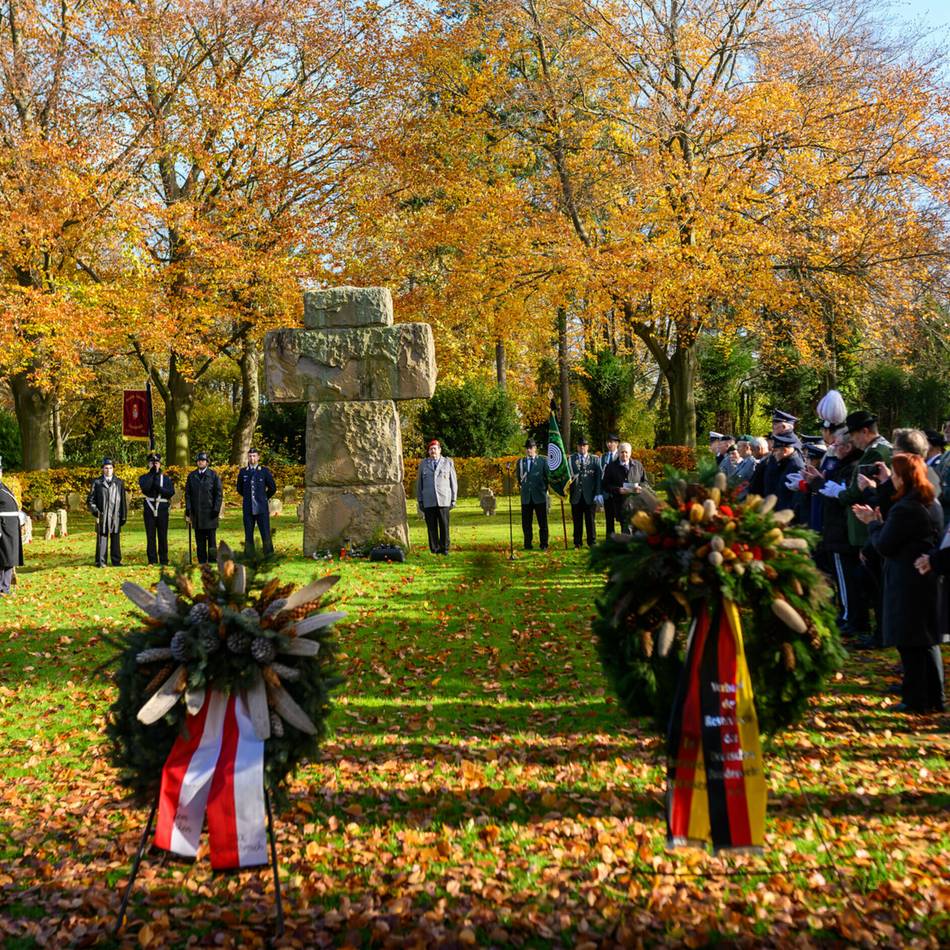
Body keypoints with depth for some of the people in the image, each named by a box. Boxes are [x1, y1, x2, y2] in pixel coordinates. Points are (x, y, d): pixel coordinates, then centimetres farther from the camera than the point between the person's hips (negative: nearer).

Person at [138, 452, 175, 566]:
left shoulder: (166, 478, 11)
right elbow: (144, 488, -13)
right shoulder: (144, 478, 8)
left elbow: (171, 492, -2)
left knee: (163, 536, 3)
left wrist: (158, 487, -12)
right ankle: (152, 561, 6)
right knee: (150, 537, 1)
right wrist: (152, 474, -12)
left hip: (162, 510, 1)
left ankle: (164, 560, 9)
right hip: (149, 510, 0)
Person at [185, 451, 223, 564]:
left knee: (211, 538, -1)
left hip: (210, 512, -3)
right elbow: (187, 494, 10)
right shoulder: (191, 476, 11)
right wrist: (188, 511, 1)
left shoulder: (213, 475, 3)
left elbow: (219, 493, 0)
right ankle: (201, 562, 9)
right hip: (196, 512, 3)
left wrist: (216, 509, -8)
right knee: (199, 541, 5)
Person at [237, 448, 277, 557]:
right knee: (248, 535, 5)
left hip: (262, 508, -2)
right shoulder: (243, 472, 6)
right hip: (248, 509, 2)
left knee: (265, 534, -3)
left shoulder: (264, 471, 1)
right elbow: (239, 489, 20)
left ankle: (269, 555, 3)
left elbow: (273, 488, 9)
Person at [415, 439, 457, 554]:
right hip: (428, 501, 1)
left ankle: (445, 548, 5)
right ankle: (434, 549, 5)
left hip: (444, 500, -1)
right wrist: (419, 501, 6)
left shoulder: (448, 463, 9)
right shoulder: (423, 464, 11)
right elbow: (419, 483, 12)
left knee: (444, 525, -3)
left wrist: (453, 499, 4)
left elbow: (453, 482, 10)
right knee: (431, 526, 0)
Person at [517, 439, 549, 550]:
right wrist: (523, 486, 6)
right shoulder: (520, 461, 11)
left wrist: (544, 489, 3)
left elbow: (548, 476, 6)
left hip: (539, 496, -2)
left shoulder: (543, 461, 4)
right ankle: (528, 544, 12)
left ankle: (543, 544, 7)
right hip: (526, 496, 2)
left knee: (542, 522, 0)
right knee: (526, 522, 4)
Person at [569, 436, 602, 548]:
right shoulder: (571, 459, 8)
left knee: (590, 520, 3)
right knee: (577, 521, 5)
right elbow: (569, 474, 3)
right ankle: (577, 543, 13)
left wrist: (598, 493, -7)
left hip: (589, 496, 0)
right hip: (576, 496, 1)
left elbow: (599, 476, 1)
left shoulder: (595, 460, 7)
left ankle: (592, 542, 11)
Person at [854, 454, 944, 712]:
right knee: (928, 640, 15)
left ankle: (916, 699, 5)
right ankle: (935, 698, 22)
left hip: (907, 584, -9)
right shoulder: (933, 505, 10)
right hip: (930, 580, 9)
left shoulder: (904, 509, -18)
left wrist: (873, 522, 2)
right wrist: (878, 522, 14)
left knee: (909, 644, -1)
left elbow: (883, 545, -14)